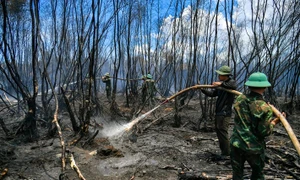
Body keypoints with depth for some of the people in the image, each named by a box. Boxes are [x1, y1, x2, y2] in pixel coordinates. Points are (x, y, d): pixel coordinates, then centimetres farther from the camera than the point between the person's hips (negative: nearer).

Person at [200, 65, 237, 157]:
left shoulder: (231, 82, -8)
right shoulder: (221, 86, 17)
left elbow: (233, 86, -33)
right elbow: (212, 93, 16)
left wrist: (222, 84, -43)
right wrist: (202, 89, 7)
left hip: (225, 113, -9)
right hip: (219, 112, 9)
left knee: (222, 132, -6)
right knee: (218, 131, 15)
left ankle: (227, 153, 7)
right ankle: (223, 151, 29)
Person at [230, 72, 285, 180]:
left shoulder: (239, 99, -5)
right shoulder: (265, 108, -18)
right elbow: (264, 132, -14)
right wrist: (275, 121, 1)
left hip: (236, 144, 3)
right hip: (254, 148, -3)